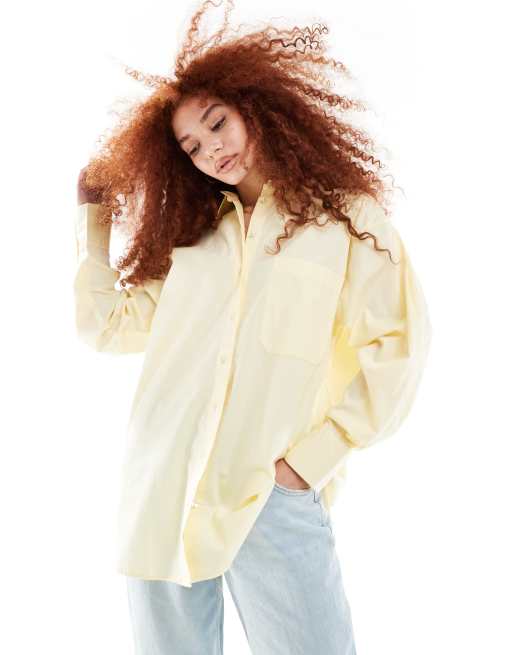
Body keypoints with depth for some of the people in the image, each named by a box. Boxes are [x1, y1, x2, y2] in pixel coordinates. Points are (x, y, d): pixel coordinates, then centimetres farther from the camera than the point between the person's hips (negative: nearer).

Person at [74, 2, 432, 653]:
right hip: (160, 489, 4)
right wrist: (93, 218, 15)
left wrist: (308, 459, -10)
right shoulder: (190, 231, 17)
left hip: (274, 496, -4)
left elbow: (394, 350, -4)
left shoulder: (348, 218, 4)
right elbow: (107, 327, 15)